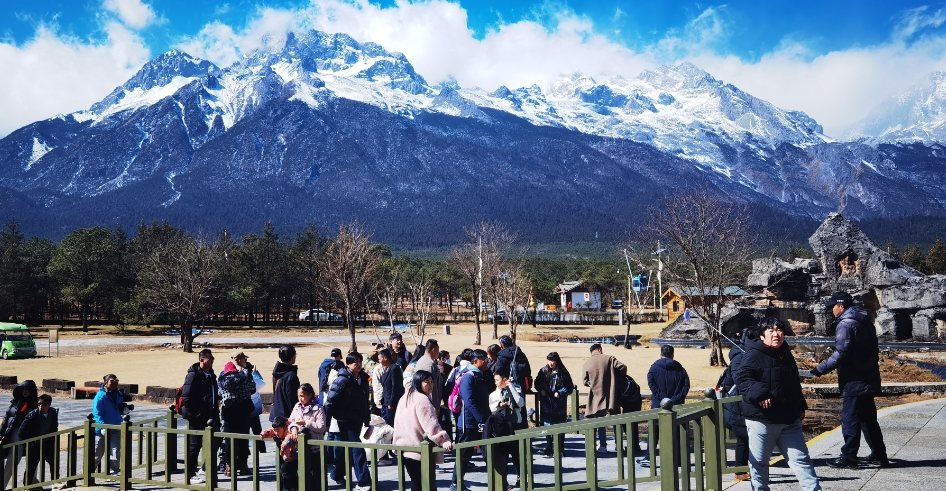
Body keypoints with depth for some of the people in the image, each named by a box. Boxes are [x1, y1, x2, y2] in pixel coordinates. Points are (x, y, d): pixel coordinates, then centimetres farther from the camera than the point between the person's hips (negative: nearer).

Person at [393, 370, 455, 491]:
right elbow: (431, 424, -24)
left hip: (404, 447, 9)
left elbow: (398, 424, 23)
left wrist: (397, 442, 31)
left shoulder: (404, 398, 15)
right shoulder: (422, 399, -14)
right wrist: (444, 439, -29)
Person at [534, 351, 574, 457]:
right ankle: (548, 447, 20)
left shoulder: (562, 373, -6)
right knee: (547, 425, 8)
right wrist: (541, 390, -4)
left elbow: (570, 387, -3)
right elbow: (537, 383, 13)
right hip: (546, 403, 3)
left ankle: (560, 449, 10)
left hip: (559, 403, -3)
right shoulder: (543, 371, 2)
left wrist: (560, 393, -14)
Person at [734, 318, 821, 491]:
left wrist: (800, 407, 23)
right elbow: (741, 377, -22)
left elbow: (794, 384, 26)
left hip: (789, 419, 6)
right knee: (759, 461, 5)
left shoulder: (786, 354, 14)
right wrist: (759, 394, -32)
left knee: (801, 457, 7)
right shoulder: (755, 355, -11)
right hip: (762, 419, -6)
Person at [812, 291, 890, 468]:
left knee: (850, 419, -3)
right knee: (869, 418, 17)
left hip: (854, 381, -9)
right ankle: (879, 455, 23)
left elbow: (840, 354, -22)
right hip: (869, 379, 9)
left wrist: (820, 369, -18)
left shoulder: (845, 324, -15)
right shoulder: (865, 322, 15)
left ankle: (848, 457, 1)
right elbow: (873, 350, 20)